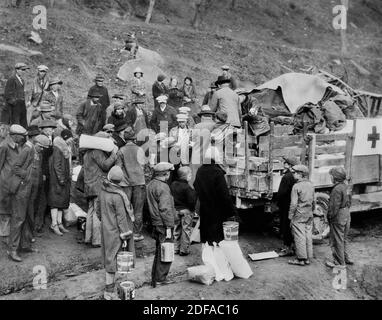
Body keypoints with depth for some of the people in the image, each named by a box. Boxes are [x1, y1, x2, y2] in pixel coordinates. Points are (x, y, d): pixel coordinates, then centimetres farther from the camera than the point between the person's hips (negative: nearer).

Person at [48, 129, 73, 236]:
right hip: (57, 179, -9)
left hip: (64, 178, 9)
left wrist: (68, 177, 16)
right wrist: (61, 179, -20)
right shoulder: (57, 149, -13)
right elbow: (56, 165, -18)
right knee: (56, 200, -7)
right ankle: (54, 224, -5)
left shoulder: (65, 149, 17)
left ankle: (59, 223, 15)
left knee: (62, 200, 10)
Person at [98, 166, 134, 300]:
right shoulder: (118, 196, -23)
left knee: (108, 258, 18)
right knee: (112, 259, 1)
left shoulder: (103, 191, 0)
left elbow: (99, 210, 12)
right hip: (114, 232, -7)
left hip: (105, 229, 8)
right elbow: (121, 217, -19)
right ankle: (109, 291, 9)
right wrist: (124, 236, -12)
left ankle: (109, 283, 31)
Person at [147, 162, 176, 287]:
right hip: (163, 225, -9)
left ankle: (155, 277, 26)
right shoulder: (163, 187, -19)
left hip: (155, 222, 9)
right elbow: (165, 209, -22)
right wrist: (168, 227, -19)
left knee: (159, 251, 18)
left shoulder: (150, 185, 10)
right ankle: (160, 278, 5)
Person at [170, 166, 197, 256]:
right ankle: (184, 250, 8)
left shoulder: (173, 184, 2)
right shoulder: (187, 187, -20)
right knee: (186, 230, 4)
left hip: (175, 210, 6)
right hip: (186, 211, -6)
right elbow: (191, 201, -22)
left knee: (176, 230, 16)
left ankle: (176, 248, 22)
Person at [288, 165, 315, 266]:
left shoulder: (296, 186, -15)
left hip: (299, 215, -7)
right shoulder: (311, 185, 8)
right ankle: (308, 258, 16)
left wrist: (290, 217, -9)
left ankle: (301, 259, 4)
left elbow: (294, 204, -16)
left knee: (299, 237, -1)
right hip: (309, 215, 7)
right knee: (308, 236, 10)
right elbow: (313, 201, 15)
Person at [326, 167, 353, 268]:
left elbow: (334, 206, -23)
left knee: (337, 240, 2)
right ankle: (347, 258, 31)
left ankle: (339, 262, 10)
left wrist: (330, 217, -14)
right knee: (344, 238, 21)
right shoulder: (345, 186, 8)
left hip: (338, 217, -10)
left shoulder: (337, 189, -22)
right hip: (346, 214, 10)